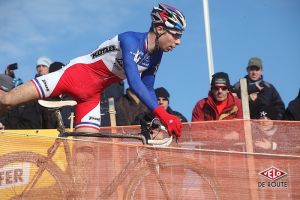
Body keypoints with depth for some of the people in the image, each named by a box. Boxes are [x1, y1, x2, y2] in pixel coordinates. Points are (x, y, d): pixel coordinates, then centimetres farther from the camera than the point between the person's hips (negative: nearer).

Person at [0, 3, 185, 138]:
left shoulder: (155, 57, -1)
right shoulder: (131, 40, -25)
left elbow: (148, 90, 9)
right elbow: (133, 80, -38)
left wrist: (159, 119, -5)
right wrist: (162, 113, -46)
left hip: (92, 94, 7)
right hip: (76, 74, -7)